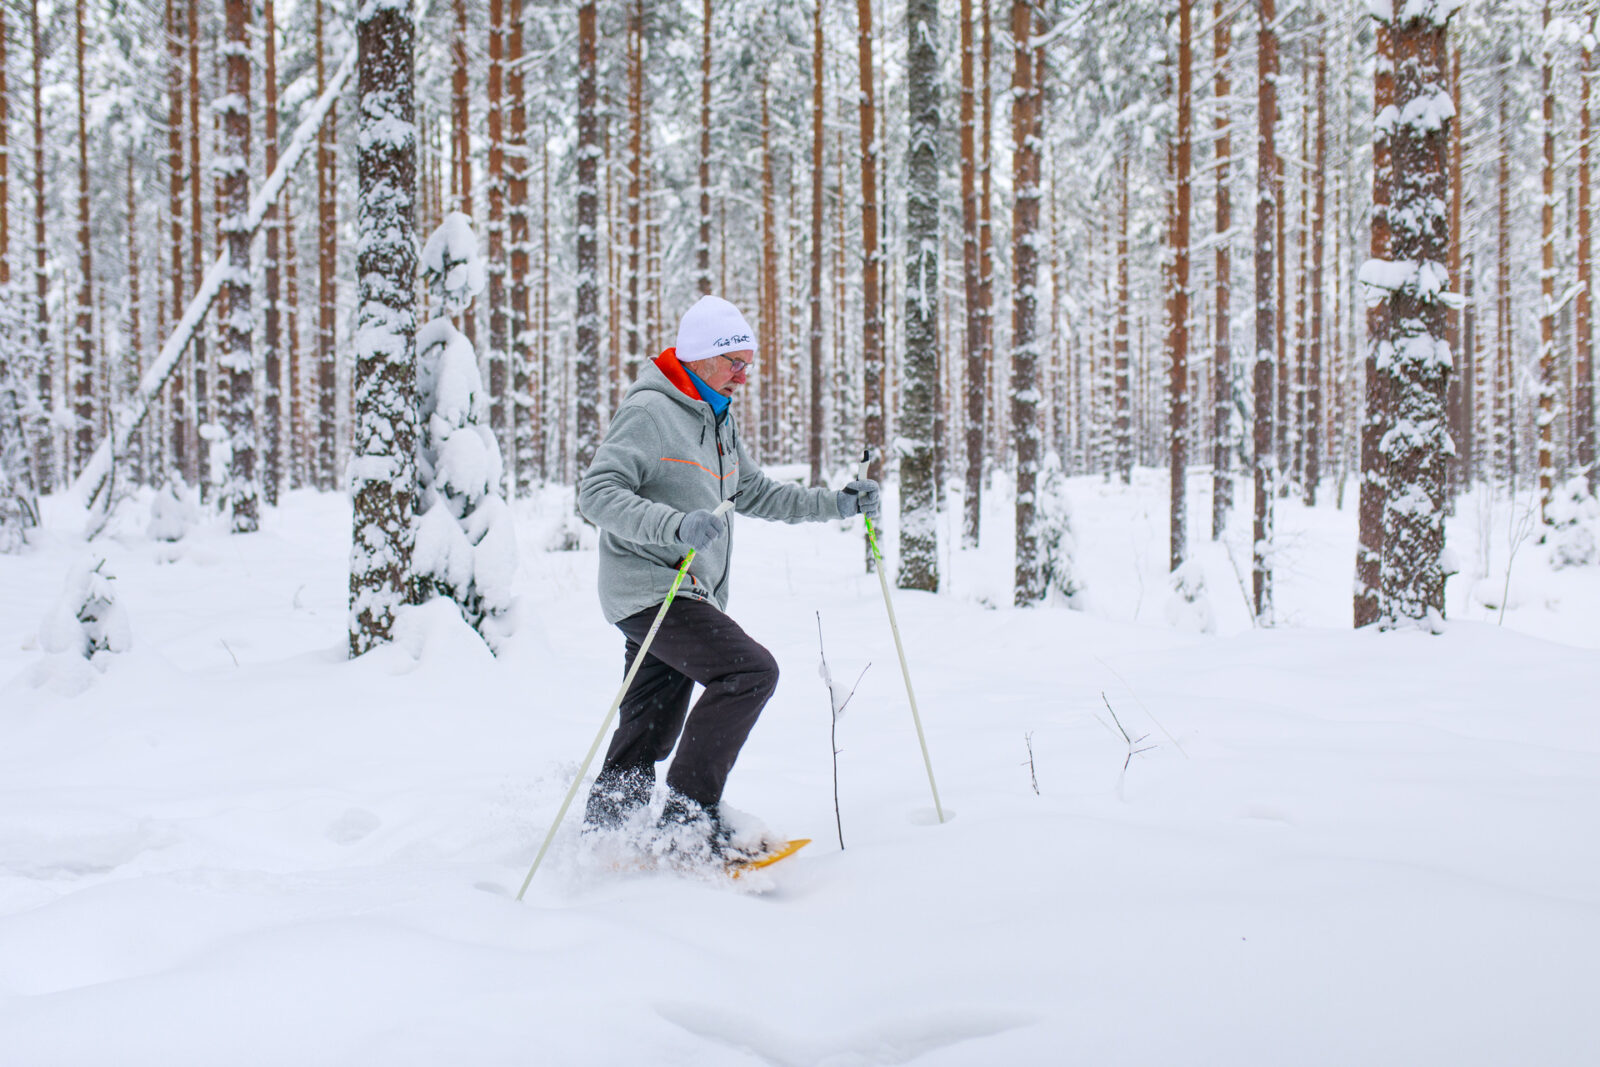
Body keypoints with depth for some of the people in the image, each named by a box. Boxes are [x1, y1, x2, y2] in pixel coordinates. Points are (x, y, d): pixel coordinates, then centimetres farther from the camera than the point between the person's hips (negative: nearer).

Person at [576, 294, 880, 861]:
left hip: (693, 596, 9)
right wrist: (678, 525, -36)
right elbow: (597, 494, -22)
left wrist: (838, 504, 14)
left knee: (644, 742, 12)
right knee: (750, 670, -22)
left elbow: (756, 493, 25)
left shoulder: (720, 420, 17)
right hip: (651, 588, -9)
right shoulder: (648, 411, -13)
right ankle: (688, 816, -17)